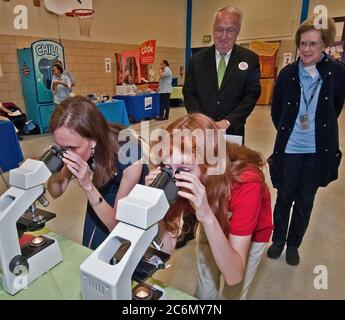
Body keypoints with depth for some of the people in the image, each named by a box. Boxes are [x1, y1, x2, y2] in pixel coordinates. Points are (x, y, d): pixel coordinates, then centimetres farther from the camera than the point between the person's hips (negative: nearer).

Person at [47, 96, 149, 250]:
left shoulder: (130, 157, -36)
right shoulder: (77, 146, -22)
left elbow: (117, 223, -28)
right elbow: (56, 193, -8)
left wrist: (87, 185, -40)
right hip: (98, 201, 4)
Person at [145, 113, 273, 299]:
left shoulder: (245, 184, -41)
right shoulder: (178, 178, -30)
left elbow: (234, 276, -40)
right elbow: (166, 249, -25)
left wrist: (207, 216, -54)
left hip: (251, 234, -2)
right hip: (210, 229, 3)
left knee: (233, 294, 16)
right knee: (204, 292, 18)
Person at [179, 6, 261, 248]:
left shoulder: (250, 60, 0)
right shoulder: (197, 59, 4)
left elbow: (252, 95, -4)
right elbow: (189, 93, 3)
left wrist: (228, 121, -16)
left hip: (231, 132, -1)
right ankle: (189, 227, 26)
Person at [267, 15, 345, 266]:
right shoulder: (288, 74, -3)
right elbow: (276, 111, 9)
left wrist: (321, 130, 14)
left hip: (319, 150, 1)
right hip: (289, 149, 0)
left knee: (305, 201, 12)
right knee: (284, 197, 9)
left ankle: (293, 244, 31)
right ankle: (278, 239, 31)